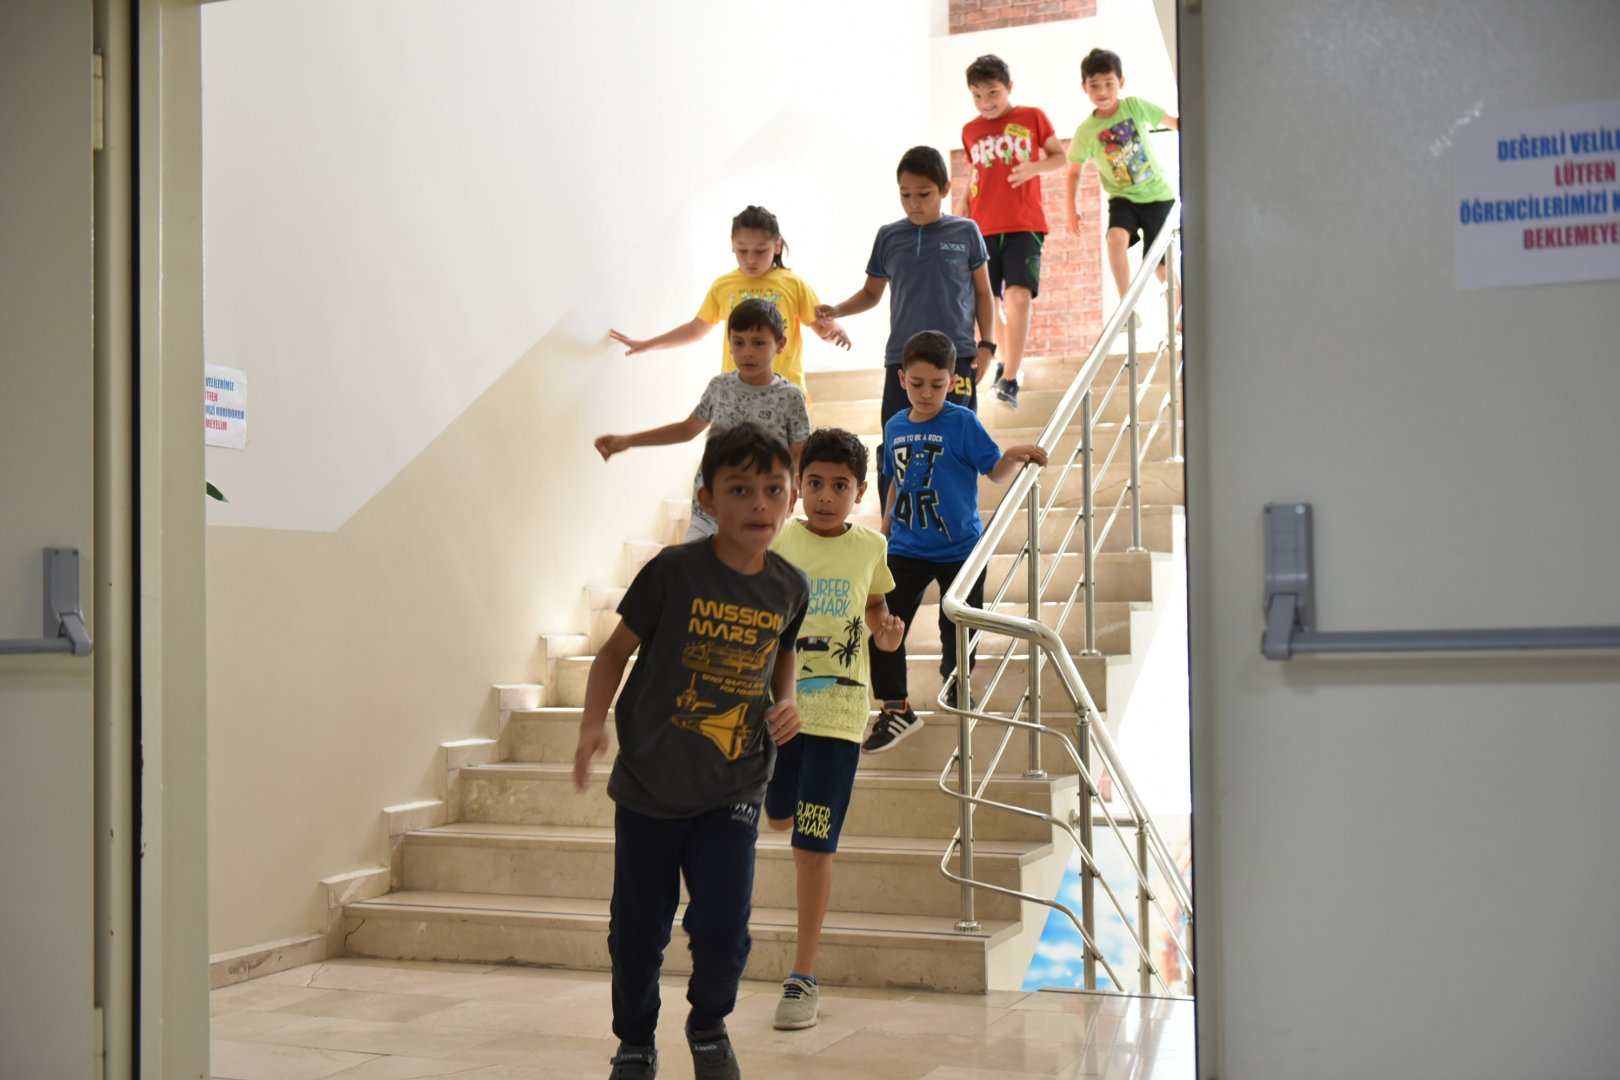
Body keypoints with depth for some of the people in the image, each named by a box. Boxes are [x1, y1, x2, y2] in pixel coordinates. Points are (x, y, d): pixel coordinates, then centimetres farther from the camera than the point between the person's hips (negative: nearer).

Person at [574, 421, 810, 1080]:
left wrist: (785, 703, -1)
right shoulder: (673, 571, -13)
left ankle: (709, 1027, 29)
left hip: (731, 792, 2)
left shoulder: (788, 588, -3)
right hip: (648, 785, -1)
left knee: (722, 929, -2)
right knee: (637, 931, 9)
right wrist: (594, 722, -17)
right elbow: (617, 649, -4)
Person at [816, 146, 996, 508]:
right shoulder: (889, 237, 7)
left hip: (956, 358, -2)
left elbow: (983, 293, 10)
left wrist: (987, 344, 0)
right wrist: (837, 311, -1)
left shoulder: (965, 233, 3)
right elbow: (871, 293, 17)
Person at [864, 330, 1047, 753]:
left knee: (956, 629, 6)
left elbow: (996, 472, -8)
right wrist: (884, 530, 19)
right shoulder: (895, 427, 5)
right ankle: (894, 710, 7)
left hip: (959, 548, -3)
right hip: (906, 549, 3)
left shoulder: (963, 423, -9)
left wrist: (1014, 457, -27)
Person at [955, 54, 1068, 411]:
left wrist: (1035, 167, -11)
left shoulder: (1032, 117, 4)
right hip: (982, 229, 4)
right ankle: (1006, 361, 30)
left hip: (1024, 225, -3)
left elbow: (1061, 156, 8)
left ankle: (1009, 380, -19)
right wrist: (957, 217, 10)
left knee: (1018, 295, -18)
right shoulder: (970, 131, 12)